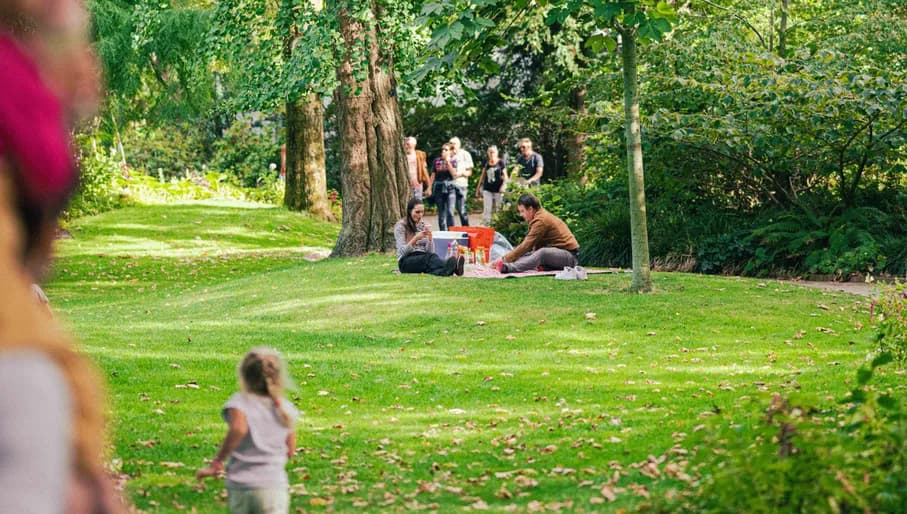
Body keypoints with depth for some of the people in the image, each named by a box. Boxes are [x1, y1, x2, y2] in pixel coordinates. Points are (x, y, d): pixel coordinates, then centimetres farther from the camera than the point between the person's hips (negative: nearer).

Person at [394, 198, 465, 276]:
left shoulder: (424, 225, 13)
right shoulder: (400, 226, -1)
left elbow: (430, 251, 6)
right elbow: (402, 251, -9)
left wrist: (429, 237, -12)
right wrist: (415, 238, -22)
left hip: (423, 259, 4)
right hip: (406, 262, -4)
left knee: (432, 256, -35)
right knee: (430, 258, -37)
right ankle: (452, 267, -69)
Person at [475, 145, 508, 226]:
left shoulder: (501, 162, 0)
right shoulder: (486, 163, 10)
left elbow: (505, 175, 1)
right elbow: (483, 175, 18)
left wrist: (503, 185, -13)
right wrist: (478, 187, 18)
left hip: (498, 190, -3)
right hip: (487, 189, 3)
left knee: (497, 209, 1)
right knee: (487, 209, -5)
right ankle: (486, 225, -5)